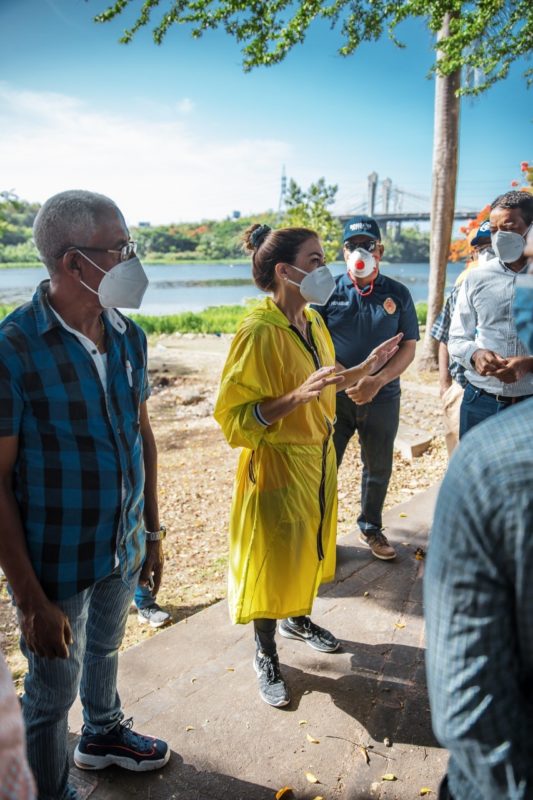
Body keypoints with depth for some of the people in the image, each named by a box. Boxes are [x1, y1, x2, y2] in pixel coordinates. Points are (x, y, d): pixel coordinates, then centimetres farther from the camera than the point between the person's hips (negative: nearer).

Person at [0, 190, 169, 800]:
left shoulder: (129, 337, -4)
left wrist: (151, 531, 10)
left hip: (124, 545, 6)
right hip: (57, 562, -6)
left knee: (105, 647, 29)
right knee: (53, 691, 16)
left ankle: (103, 734, 57)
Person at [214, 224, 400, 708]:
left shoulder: (313, 321, 3)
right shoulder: (259, 332, -23)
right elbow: (235, 416, -22)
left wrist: (364, 368, 5)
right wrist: (298, 397, -33)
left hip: (318, 455, 8)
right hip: (277, 463, -8)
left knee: (309, 545, 23)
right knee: (273, 556, 7)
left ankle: (297, 618, 49)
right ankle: (266, 655, 30)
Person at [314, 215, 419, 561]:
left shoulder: (398, 294, 0)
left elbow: (409, 347, -1)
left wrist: (378, 381, -17)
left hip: (382, 399, 2)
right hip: (334, 398, -1)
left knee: (379, 468, 16)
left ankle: (371, 527, 39)